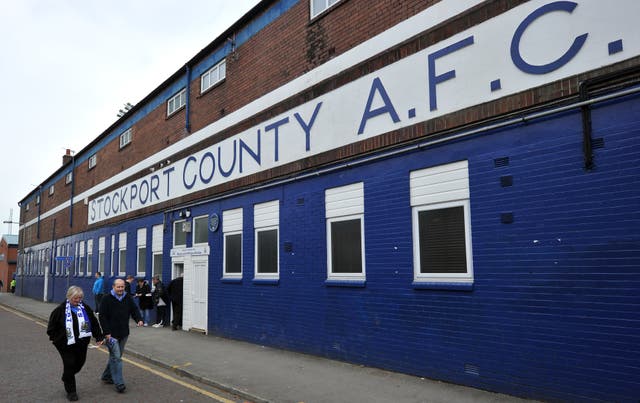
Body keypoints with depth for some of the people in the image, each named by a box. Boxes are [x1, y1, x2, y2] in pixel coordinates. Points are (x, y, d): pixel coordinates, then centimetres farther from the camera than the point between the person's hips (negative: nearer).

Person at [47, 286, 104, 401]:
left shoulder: (85, 308, 0)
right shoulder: (61, 309, -10)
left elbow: (94, 323, 5)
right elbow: (52, 325, -1)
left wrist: (99, 337, 3)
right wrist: (54, 338, -2)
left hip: (81, 343, 4)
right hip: (66, 344, -4)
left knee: (79, 363, 13)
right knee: (69, 364, -3)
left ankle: (66, 378, 44)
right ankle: (71, 391, 12)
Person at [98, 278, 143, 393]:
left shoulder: (128, 298, 7)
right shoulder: (107, 299, -8)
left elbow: (134, 310, 8)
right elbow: (102, 316, -9)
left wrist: (139, 319, -13)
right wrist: (106, 332, -15)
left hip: (123, 334, 6)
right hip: (111, 334, -6)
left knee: (116, 356, 17)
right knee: (116, 357, -9)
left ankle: (107, 376, 34)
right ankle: (119, 383, -7)